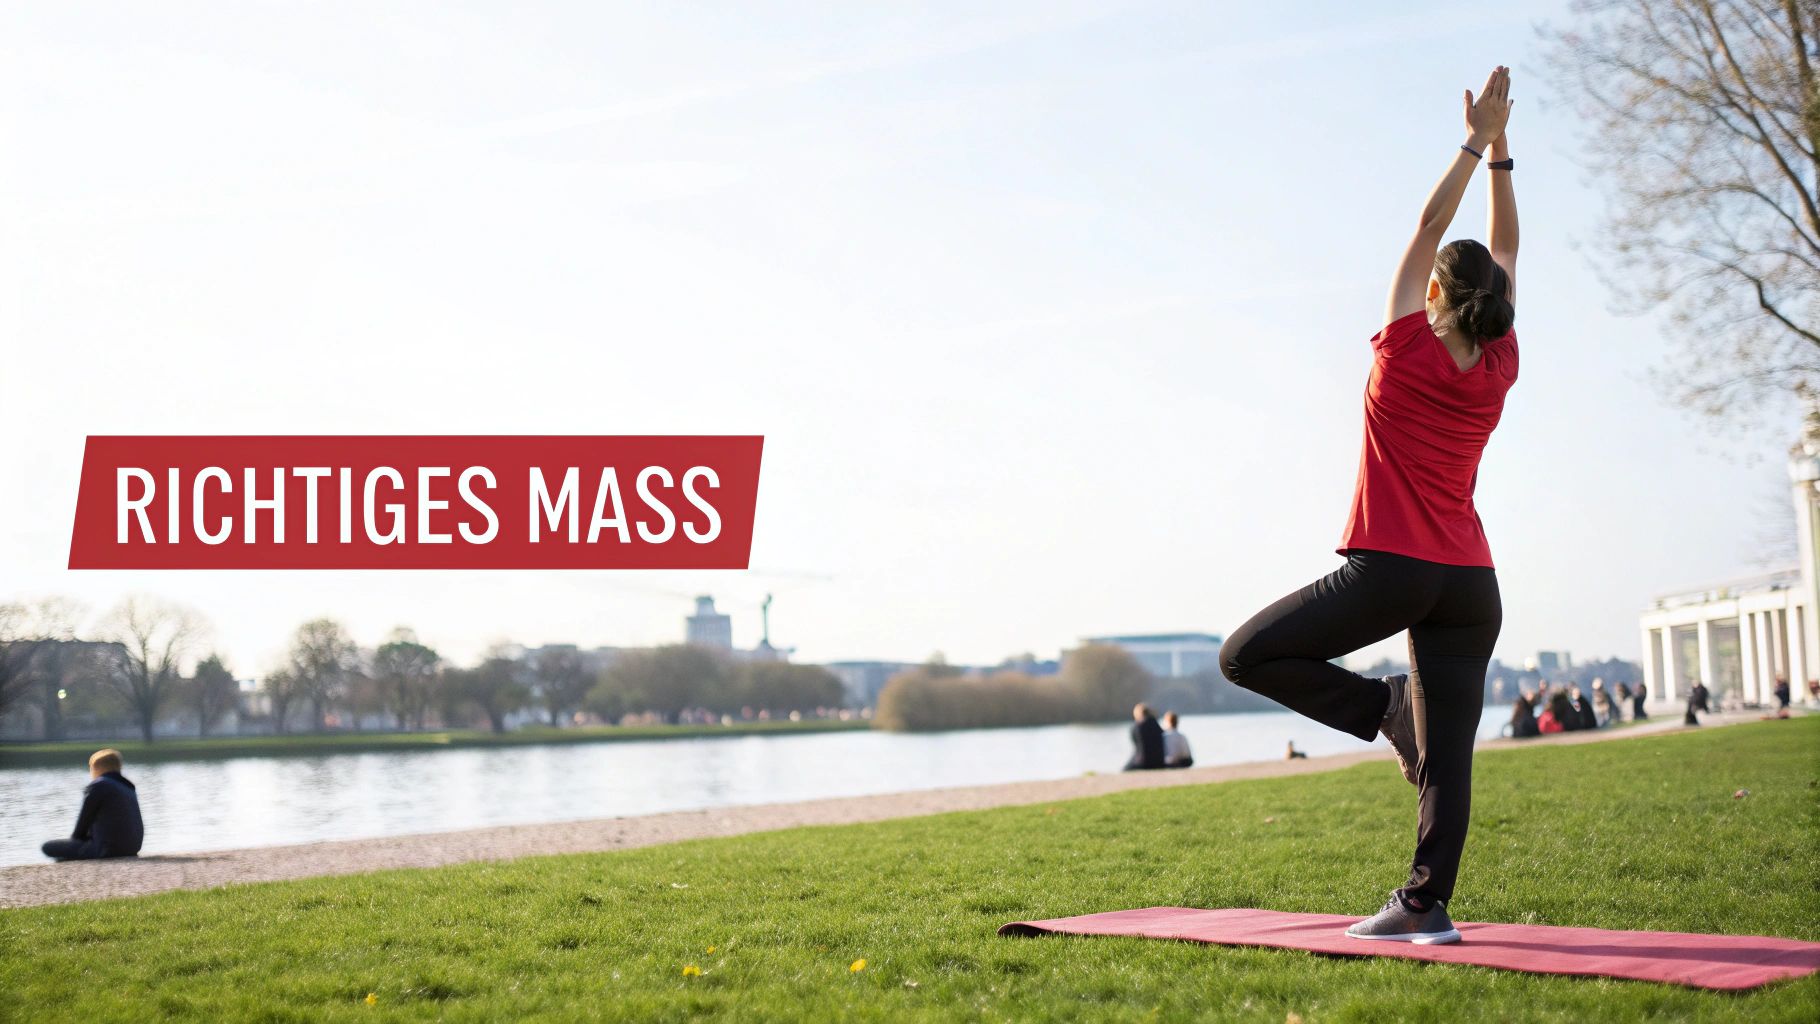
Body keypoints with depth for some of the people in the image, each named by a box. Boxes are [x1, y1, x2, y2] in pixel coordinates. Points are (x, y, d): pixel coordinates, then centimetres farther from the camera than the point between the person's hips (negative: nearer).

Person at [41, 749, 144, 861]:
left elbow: (84, 821, -5)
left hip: (107, 850, -9)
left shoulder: (98, 785, -7)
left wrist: (76, 837, 13)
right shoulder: (128, 787, 17)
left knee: (48, 847, -3)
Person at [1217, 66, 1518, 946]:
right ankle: (1427, 906, 2)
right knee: (1447, 756, 4)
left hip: (1391, 569, -6)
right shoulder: (1498, 371, 5)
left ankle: (1385, 709, 0)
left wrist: (1477, 143, 10)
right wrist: (1498, 149, 21)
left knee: (1248, 656, 5)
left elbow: (1428, 229, 2)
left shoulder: (1407, 350, -6)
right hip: (1470, 582, 6)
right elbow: (1506, 255, 17)